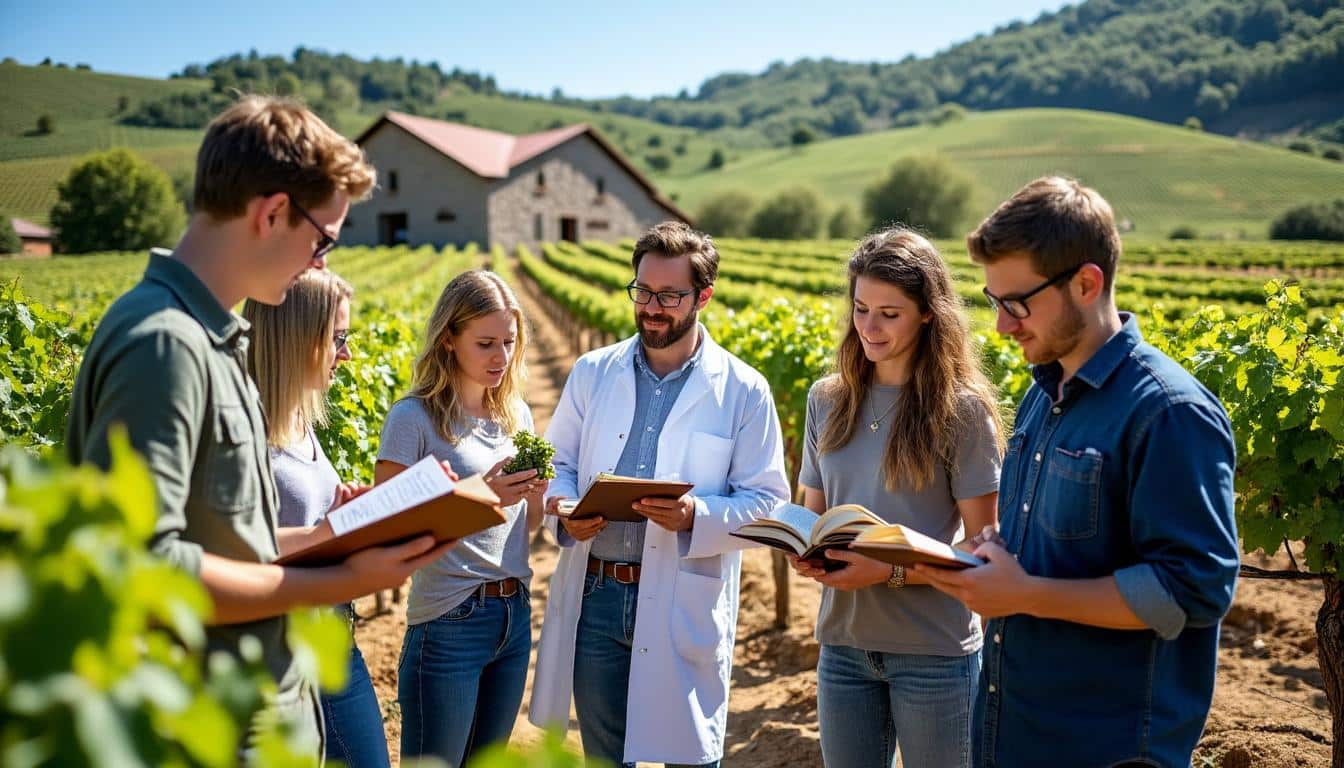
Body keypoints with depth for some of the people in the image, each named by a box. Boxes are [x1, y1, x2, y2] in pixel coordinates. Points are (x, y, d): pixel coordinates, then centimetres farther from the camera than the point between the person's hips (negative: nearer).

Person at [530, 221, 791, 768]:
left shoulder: (743, 391, -4)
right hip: (593, 595, 3)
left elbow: (766, 502, -4)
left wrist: (697, 517, -21)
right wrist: (564, 510, -9)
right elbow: (558, 464, 13)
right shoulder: (592, 373, 5)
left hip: (683, 606, -3)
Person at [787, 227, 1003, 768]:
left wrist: (891, 570, -22)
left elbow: (980, 545, -9)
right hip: (843, 641, 4)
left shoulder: (960, 409, -9)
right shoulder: (827, 400, 4)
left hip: (934, 648, -4)